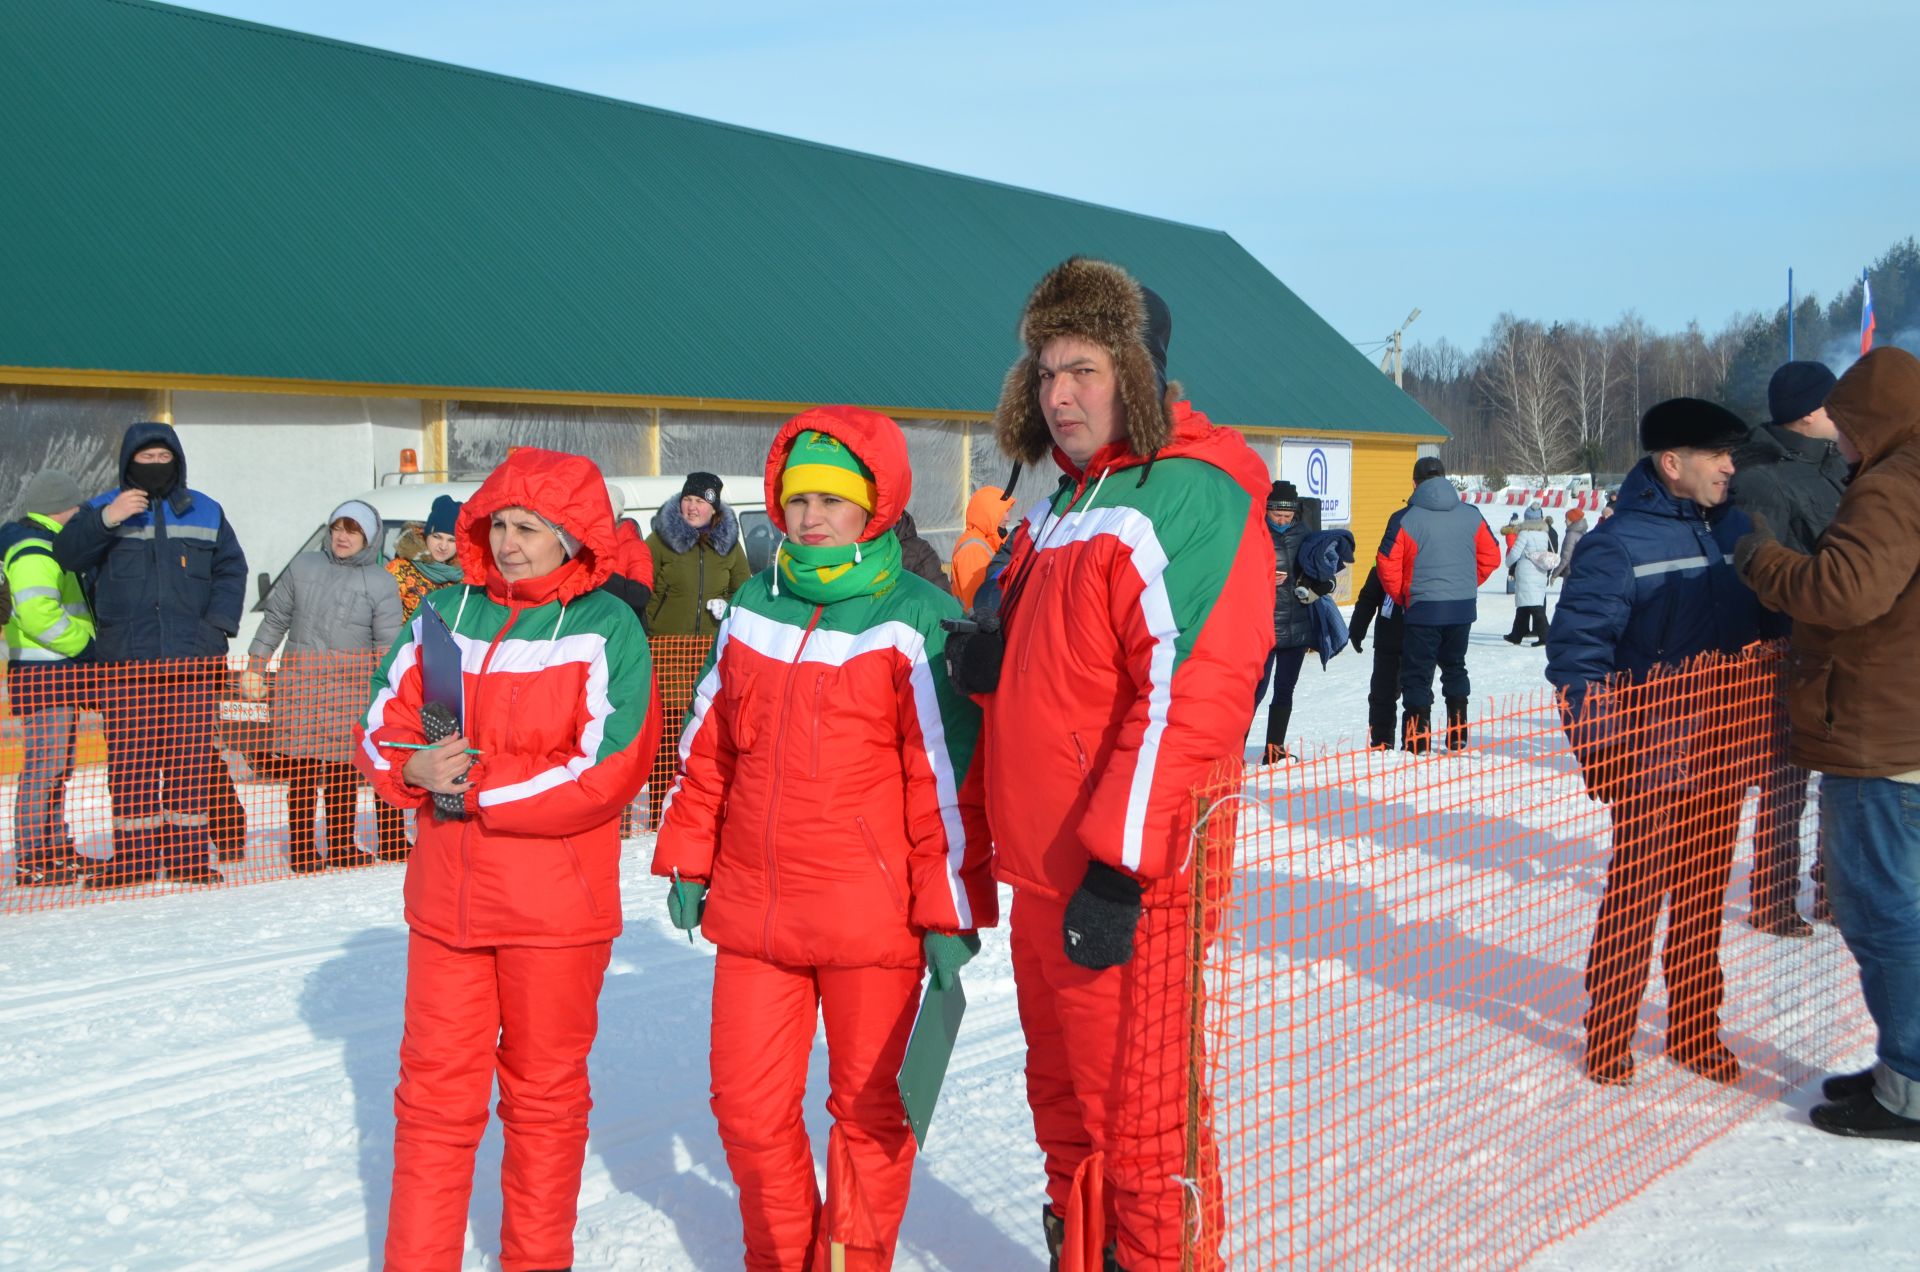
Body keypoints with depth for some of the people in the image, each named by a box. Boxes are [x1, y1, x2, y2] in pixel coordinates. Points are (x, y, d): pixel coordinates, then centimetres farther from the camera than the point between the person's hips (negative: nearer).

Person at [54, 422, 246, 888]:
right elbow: (67, 554, -6)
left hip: (192, 659, 1)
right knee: (130, 758, 0)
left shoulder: (205, 513, 12)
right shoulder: (103, 509, 8)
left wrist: (218, 623, -2)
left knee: (190, 757, 2)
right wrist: (106, 520, -21)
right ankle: (134, 854, 7)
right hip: (127, 661, -1)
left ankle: (187, 854, 8)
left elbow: (231, 569, 12)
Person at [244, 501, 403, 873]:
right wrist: (254, 667, 14)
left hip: (350, 688, -1)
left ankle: (341, 846, 12)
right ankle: (301, 849, 5)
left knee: (343, 771, 0)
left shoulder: (380, 583, 4)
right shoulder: (303, 566, 10)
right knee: (301, 769, -1)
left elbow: (388, 646, 3)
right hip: (298, 680, 1)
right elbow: (275, 618, 16)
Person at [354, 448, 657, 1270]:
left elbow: (603, 772, -17)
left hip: (556, 905, -3)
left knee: (545, 1092, 11)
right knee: (434, 1089, 8)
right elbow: (381, 725, 8)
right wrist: (416, 769, -15)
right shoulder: (445, 613, 5)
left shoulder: (606, 631, -8)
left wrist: (473, 787, -15)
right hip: (447, 895, 4)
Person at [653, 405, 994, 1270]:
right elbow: (708, 750, 16)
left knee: (867, 1105, 9)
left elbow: (950, 775, -9)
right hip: (754, 910, 5)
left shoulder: (914, 622, -8)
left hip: (872, 918, -5)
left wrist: (951, 912, -9)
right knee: (747, 1104, 11)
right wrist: (689, 860, 16)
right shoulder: (752, 610, 8)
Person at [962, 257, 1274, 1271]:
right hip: (1039, 874, 9)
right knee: (1064, 1103, 20)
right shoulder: (1062, 504, 16)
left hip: (1121, 883, -9)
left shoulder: (1190, 499, -14)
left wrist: (1119, 864, -24)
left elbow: (1188, 695, -22)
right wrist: (988, 662, 2)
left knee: (1135, 1117, -1)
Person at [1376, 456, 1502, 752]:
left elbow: (1388, 565, -10)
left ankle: (1417, 742, -1)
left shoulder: (1405, 520, -11)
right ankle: (1458, 736, 22)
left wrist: (1402, 597, 5)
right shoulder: (1472, 516, 2)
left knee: (1417, 673, 4)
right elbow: (1491, 557, 7)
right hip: (1463, 607, 4)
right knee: (1455, 667, 21)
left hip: (1423, 608, -4)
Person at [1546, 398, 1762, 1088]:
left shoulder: (1736, 528, 8)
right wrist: (1600, 748, -15)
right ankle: (1608, 1034, 14)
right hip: (1651, 763, -6)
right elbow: (1576, 644, -12)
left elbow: (1767, 628, 17)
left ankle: (1695, 1029, 27)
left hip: (1722, 761, 6)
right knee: (1635, 899, 0)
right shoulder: (1622, 541, -12)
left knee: (1703, 900, 14)